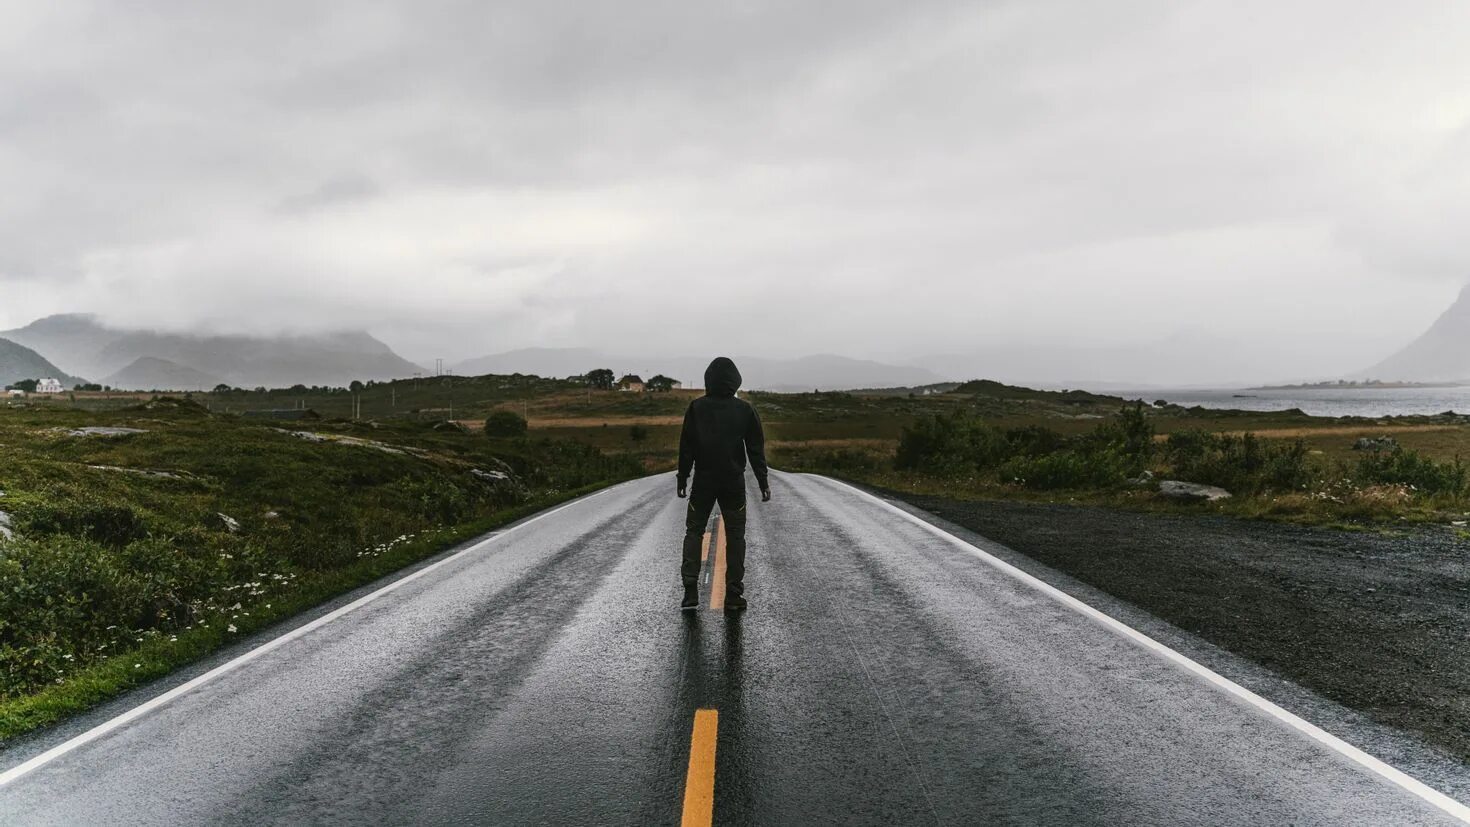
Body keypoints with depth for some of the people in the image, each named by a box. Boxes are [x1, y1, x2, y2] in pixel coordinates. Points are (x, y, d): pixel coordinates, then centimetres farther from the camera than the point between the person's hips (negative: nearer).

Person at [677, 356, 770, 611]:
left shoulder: (696, 407, -4)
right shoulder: (745, 410, -2)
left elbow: (686, 447, -2)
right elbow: (756, 449, 0)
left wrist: (682, 479, 5)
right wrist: (763, 482, 5)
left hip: (703, 482, 0)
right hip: (734, 483, 0)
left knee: (694, 531, 10)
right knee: (735, 535, 8)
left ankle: (690, 588, 0)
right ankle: (734, 594, 5)